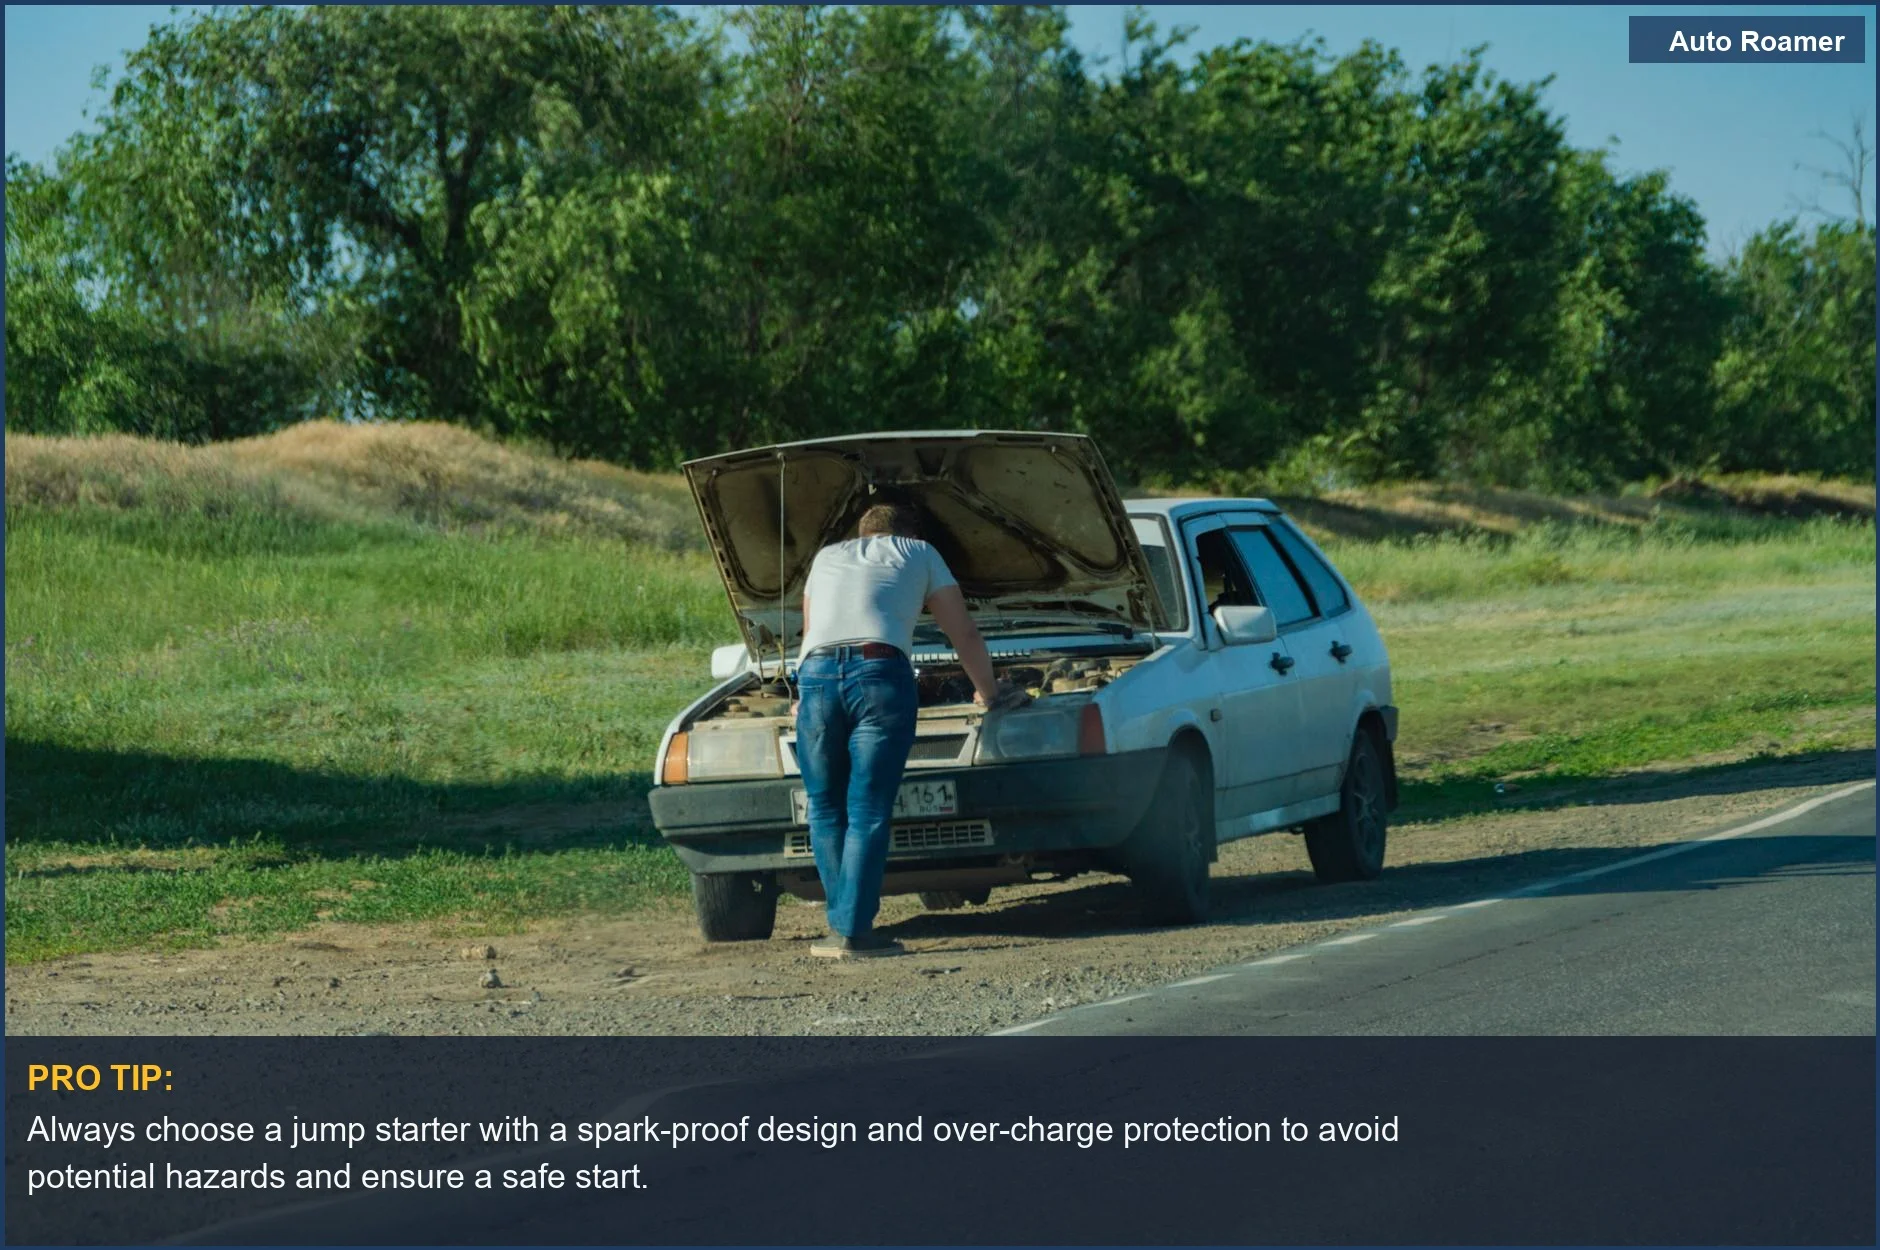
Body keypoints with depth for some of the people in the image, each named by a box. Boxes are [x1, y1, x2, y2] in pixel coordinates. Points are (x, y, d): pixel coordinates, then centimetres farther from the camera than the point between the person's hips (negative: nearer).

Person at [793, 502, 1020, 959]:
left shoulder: (827, 557, 34)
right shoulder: (921, 554, 27)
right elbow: (965, 634, 29)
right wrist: (989, 692, 44)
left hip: (816, 672, 2)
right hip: (881, 673, -2)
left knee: (826, 807, 12)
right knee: (868, 812, -2)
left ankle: (841, 924, 7)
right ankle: (854, 931, -7)